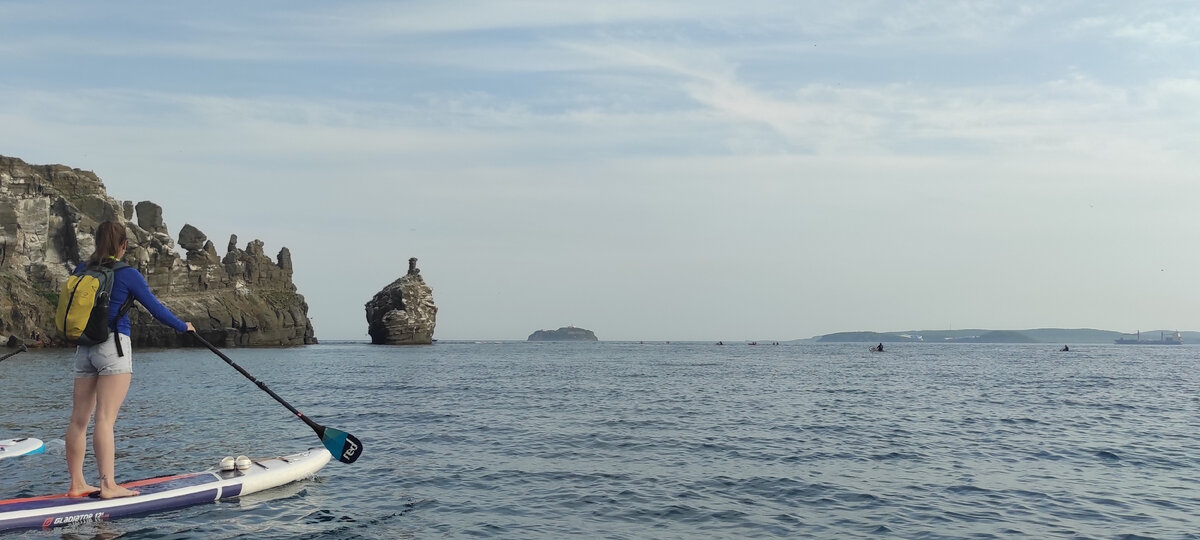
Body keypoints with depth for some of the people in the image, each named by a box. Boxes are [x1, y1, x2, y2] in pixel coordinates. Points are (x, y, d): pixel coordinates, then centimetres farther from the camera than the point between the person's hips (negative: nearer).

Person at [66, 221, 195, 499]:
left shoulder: (81, 270, 10)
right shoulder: (128, 274, -6)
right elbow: (156, 308, -2)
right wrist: (183, 326, 13)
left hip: (84, 348, 6)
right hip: (114, 346, -6)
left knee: (78, 419, 8)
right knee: (105, 419, -11)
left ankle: (77, 484, 15)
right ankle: (108, 485, -12)